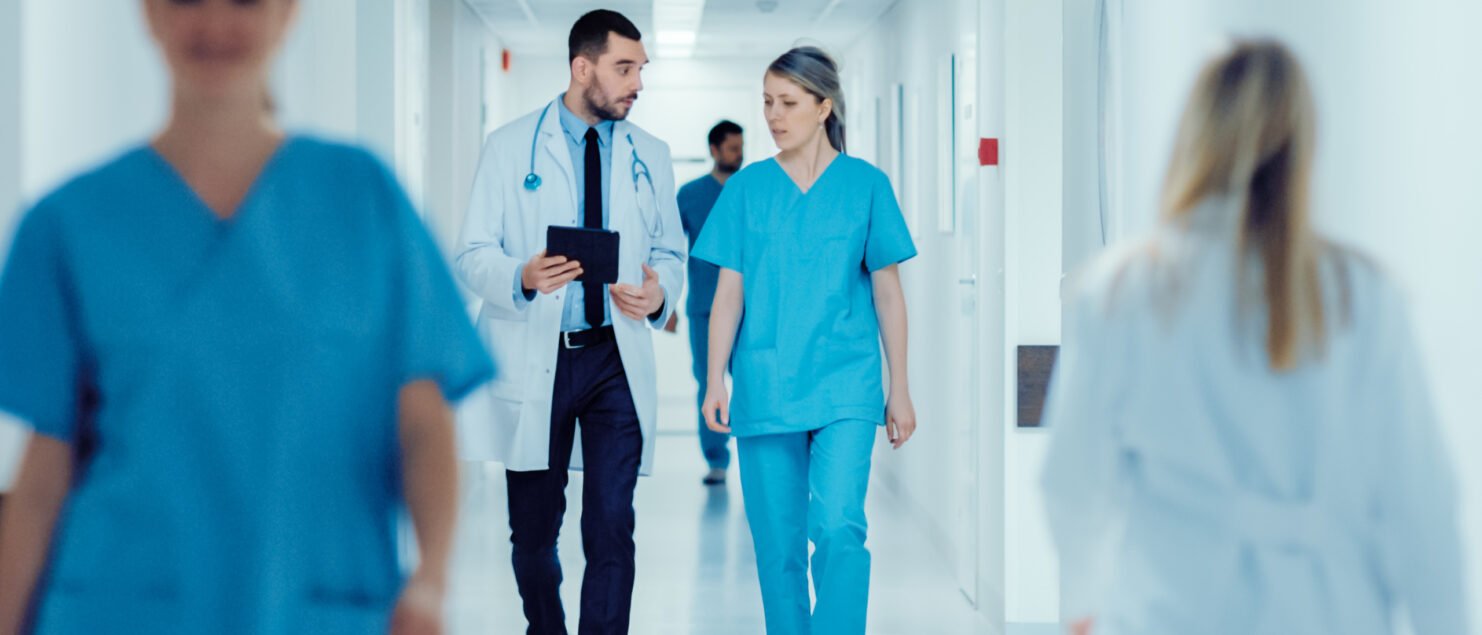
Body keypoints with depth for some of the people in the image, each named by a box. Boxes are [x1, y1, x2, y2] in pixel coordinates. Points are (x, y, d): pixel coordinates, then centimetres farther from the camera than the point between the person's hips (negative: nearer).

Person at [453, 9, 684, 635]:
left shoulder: (649, 155, 11)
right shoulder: (511, 147, 2)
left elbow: (671, 252, 16)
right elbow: (474, 253, -1)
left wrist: (660, 292, -8)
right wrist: (522, 276, -23)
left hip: (617, 360, 1)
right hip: (534, 359, -1)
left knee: (611, 530, -7)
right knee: (533, 530, 10)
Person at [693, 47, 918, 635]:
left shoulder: (867, 184, 2)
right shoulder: (747, 187, 5)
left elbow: (887, 290, 4)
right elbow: (729, 292, 3)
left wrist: (899, 388, 3)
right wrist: (715, 382, -5)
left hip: (845, 386, -2)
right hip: (765, 385, 2)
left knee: (839, 528, -16)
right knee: (778, 544, 5)